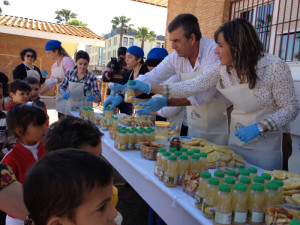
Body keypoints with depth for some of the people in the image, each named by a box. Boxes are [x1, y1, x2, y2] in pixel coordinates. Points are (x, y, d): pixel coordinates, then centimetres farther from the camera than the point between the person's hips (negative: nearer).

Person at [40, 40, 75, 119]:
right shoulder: (54, 66, 17)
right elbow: (51, 84, 18)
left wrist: (57, 80, -19)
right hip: (60, 96, 8)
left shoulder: (67, 61, -9)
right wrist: (38, 93, 12)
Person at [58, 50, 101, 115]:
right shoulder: (70, 73, -5)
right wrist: (63, 93, -16)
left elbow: (98, 97, -17)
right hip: (70, 108, 3)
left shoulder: (91, 78, -14)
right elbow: (61, 87, 5)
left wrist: (94, 98, -38)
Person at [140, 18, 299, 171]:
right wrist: (151, 89, -11)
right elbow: (193, 86, -7)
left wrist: (259, 127, -26)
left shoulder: (275, 67, -18)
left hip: (269, 142, -4)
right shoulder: (223, 68, -6)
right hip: (237, 140, 5)